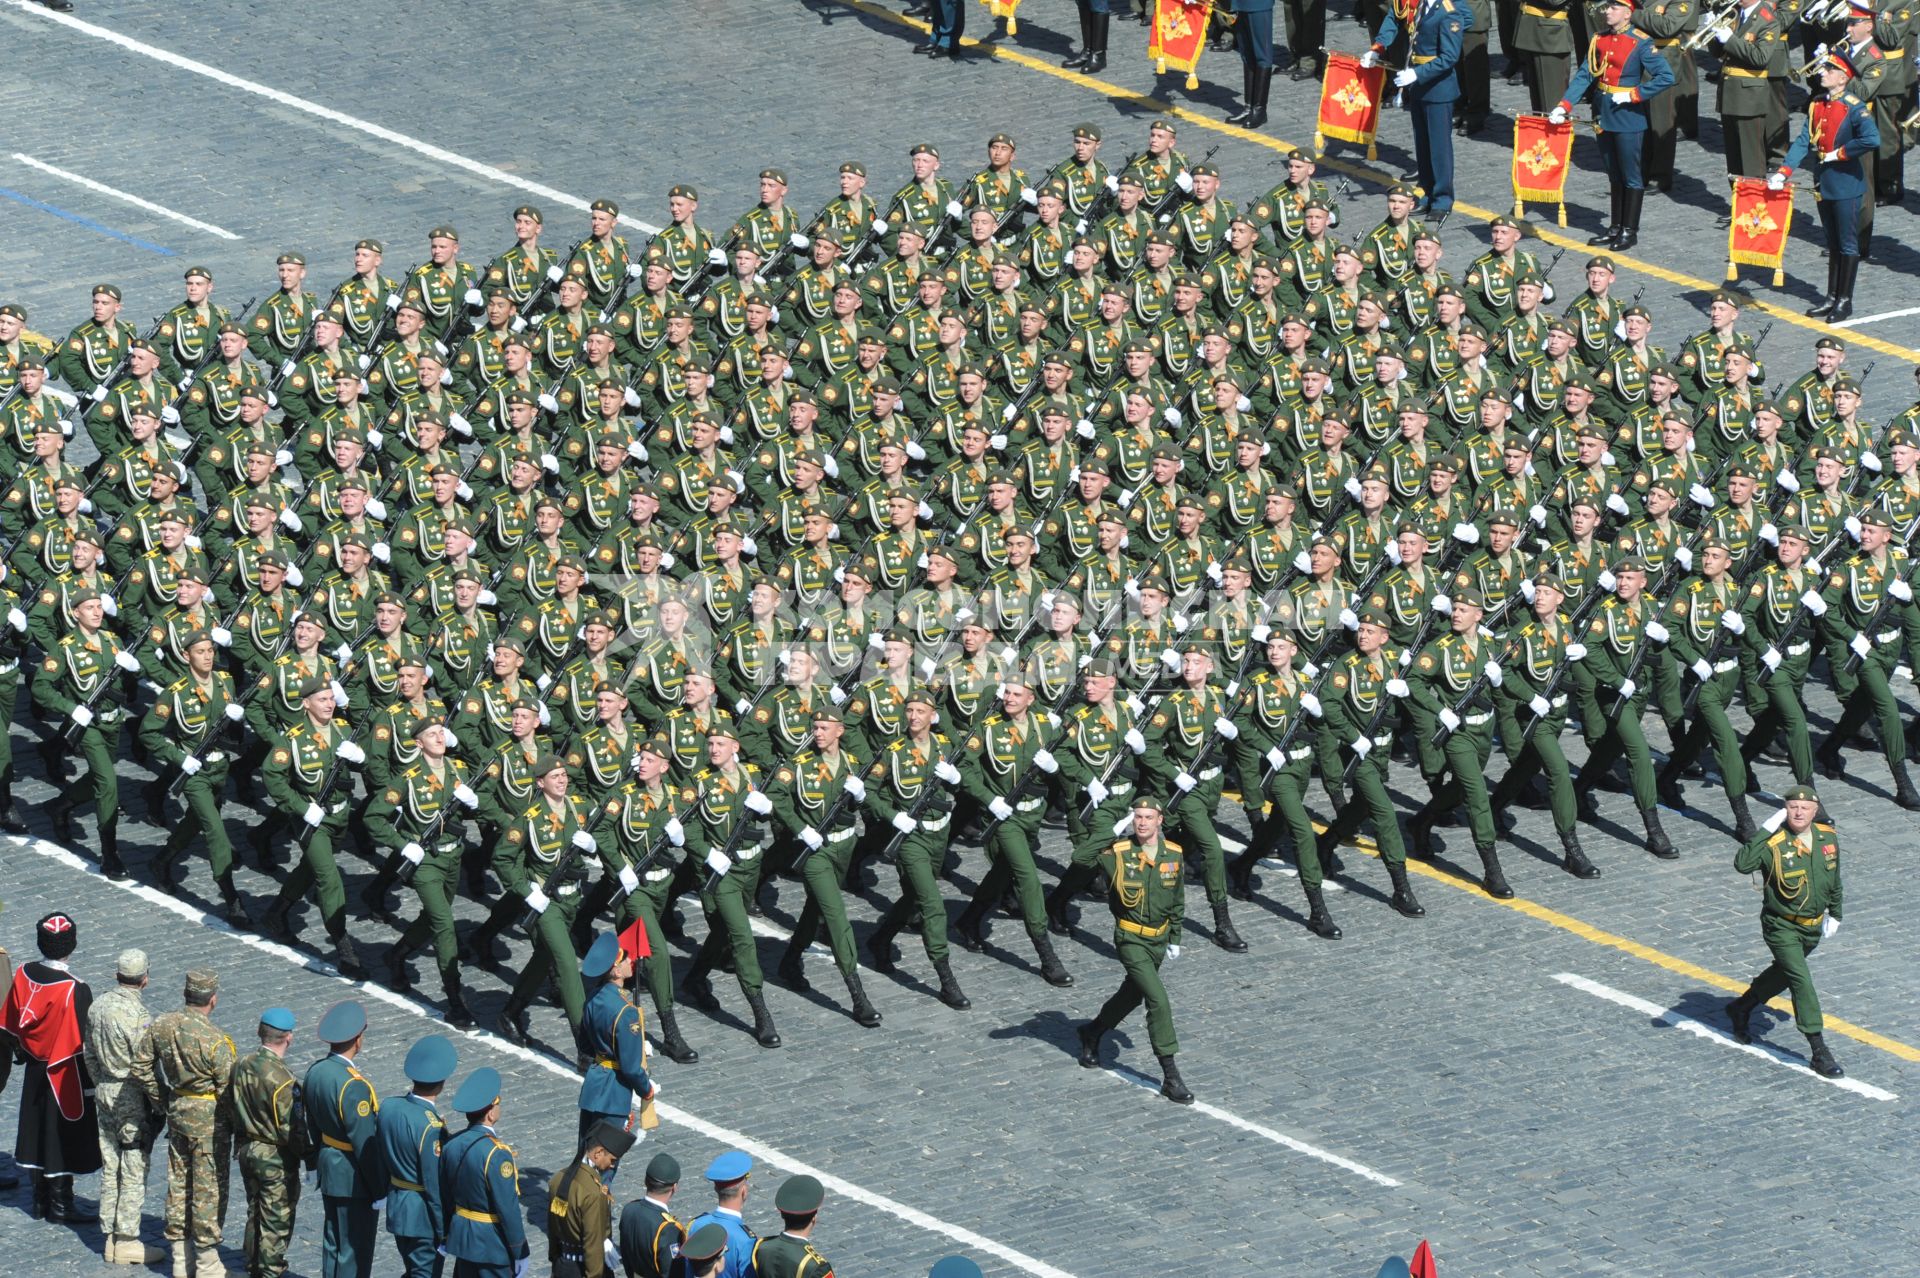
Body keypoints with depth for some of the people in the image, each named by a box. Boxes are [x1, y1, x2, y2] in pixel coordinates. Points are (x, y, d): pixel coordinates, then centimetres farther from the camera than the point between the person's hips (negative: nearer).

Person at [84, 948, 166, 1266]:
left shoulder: (98, 1006, 2)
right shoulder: (136, 1014, -21)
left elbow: (90, 1055, 12)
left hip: (104, 1093, 8)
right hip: (132, 1097, -7)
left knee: (110, 1168, 13)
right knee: (134, 1171, 0)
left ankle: (111, 1237, 19)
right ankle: (126, 1241, 3)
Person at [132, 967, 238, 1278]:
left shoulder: (161, 1026, -3)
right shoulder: (215, 1039, -22)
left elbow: (141, 1068, 7)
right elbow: (229, 1088, -18)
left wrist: (161, 1100, 18)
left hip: (177, 1111, 6)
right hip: (209, 1118, -6)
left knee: (178, 1183, 15)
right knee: (209, 1188, 3)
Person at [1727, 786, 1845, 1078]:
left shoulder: (1828, 838, -2)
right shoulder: (1774, 844, -21)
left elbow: (1834, 878, 14)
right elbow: (1741, 864, -38)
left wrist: (1835, 913, 21)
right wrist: (1763, 834, -39)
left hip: (1813, 928, 7)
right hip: (1781, 928, -7)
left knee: (1784, 973, 23)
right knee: (1801, 981, -13)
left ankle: (1741, 1008, 47)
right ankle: (1818, 1051, -9)